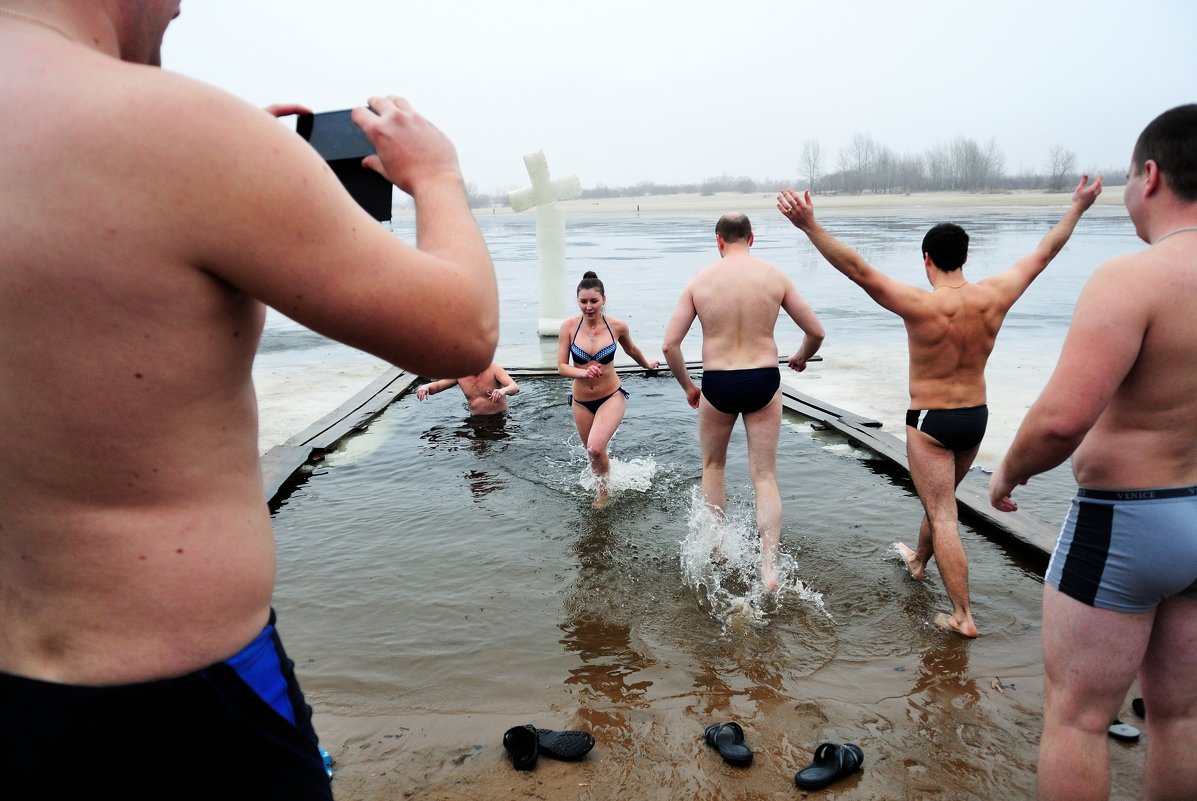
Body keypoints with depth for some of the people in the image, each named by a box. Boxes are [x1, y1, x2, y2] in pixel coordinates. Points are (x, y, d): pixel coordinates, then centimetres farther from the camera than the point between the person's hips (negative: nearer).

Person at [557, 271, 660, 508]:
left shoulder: (618, 326, -12)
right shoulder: (569, 326, -12)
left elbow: (631, 350, 10)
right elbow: (561, 366, -10)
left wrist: (647, 365, 27)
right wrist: (583, 373, -28)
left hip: (612, 397, -2)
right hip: (581, 401, 2)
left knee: (595, 448, -23)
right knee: (593, 453, 17)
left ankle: (603, 489, 7)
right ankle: (602, 490, 46)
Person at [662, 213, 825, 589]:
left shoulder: (700, 280, -2)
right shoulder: (775, 276, -1)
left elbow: (669, 344, -6)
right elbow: (816, 332, 3)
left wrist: (687, 386, 9)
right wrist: (800, 358, 24)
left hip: (717, 384, 0)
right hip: (764, 381, 0)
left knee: (713, 466, 24)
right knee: (765, 477, 9)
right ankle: (769, 568, 3)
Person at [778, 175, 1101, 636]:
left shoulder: (921, 305, -23)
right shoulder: (994, 297, -7)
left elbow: (857, 269, -31)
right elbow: (1043, 254, 8)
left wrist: (809, 225, -35)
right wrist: (1077, 208, 23)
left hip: (930, 423, -6)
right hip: (975, 418, 6)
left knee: (942, 516, 0)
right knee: (941, 498, 27)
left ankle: (962, 617, 3)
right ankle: (918, 561, 50)